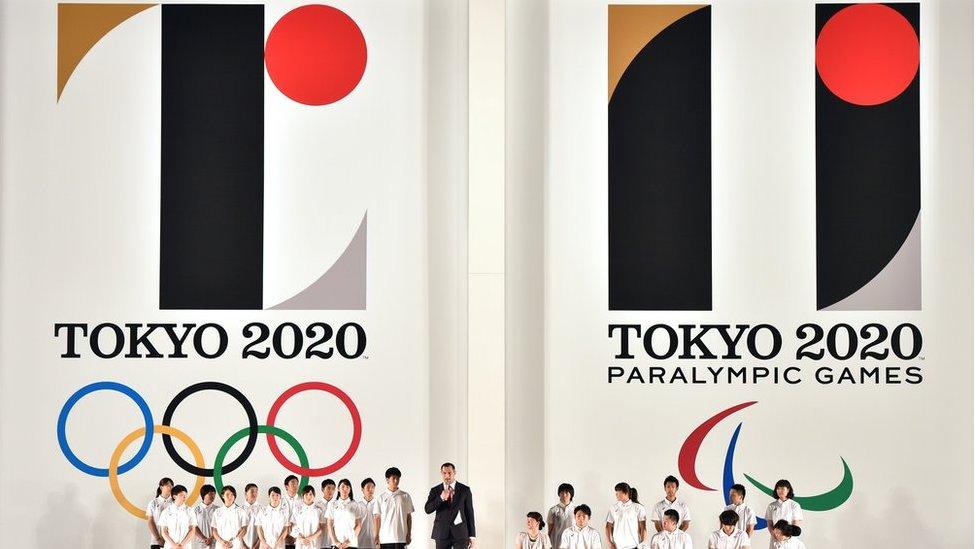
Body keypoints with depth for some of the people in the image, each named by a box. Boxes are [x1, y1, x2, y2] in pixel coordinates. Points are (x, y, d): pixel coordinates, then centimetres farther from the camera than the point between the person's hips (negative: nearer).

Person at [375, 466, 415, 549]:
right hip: (385, 538, 0)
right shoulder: (381, 498, 5)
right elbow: (377, 518, 6)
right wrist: (376, 537, 0)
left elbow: (408, 517, 9)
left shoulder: (405, 496, 6)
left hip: (401, 538, 0)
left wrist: (408, 535, 4)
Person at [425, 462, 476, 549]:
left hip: (460, 533, -1)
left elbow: (470, 512, 5)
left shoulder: (465, 490, 4)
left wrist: (471, 535, 2)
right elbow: (427, 510, -3)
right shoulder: (435, 490, 7)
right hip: (441, 533, 1)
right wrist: (441, 498, -18)